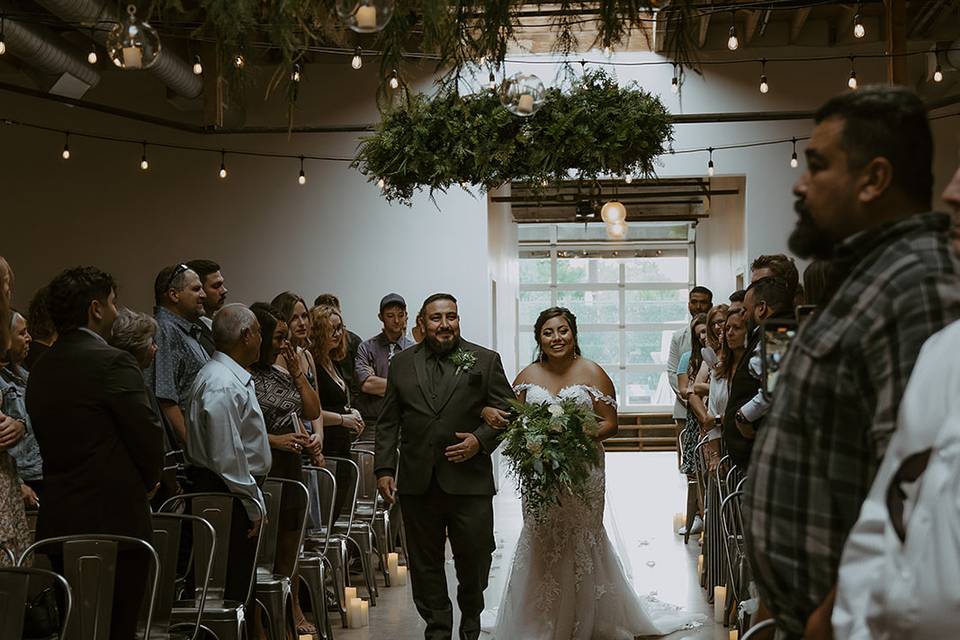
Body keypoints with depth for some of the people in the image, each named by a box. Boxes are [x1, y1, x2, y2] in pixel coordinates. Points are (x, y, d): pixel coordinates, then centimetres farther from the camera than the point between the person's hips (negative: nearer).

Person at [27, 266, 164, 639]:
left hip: (58, 522, 7)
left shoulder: (40, 369, 9)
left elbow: (49, 440, 12)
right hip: (115, 520, -7)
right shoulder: (113, 362, -13)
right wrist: (148, 481, 7)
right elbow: (148, 434, -13)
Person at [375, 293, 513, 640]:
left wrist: (481, 440, -12)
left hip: (469, 480, -1)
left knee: (474, 557, 5)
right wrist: (384, 469, 3)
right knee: (425, 563, 7)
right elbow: (388, 423, 10)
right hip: (418, 482, 2)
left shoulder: (485, 361, 4)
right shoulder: (402, 363, 10)